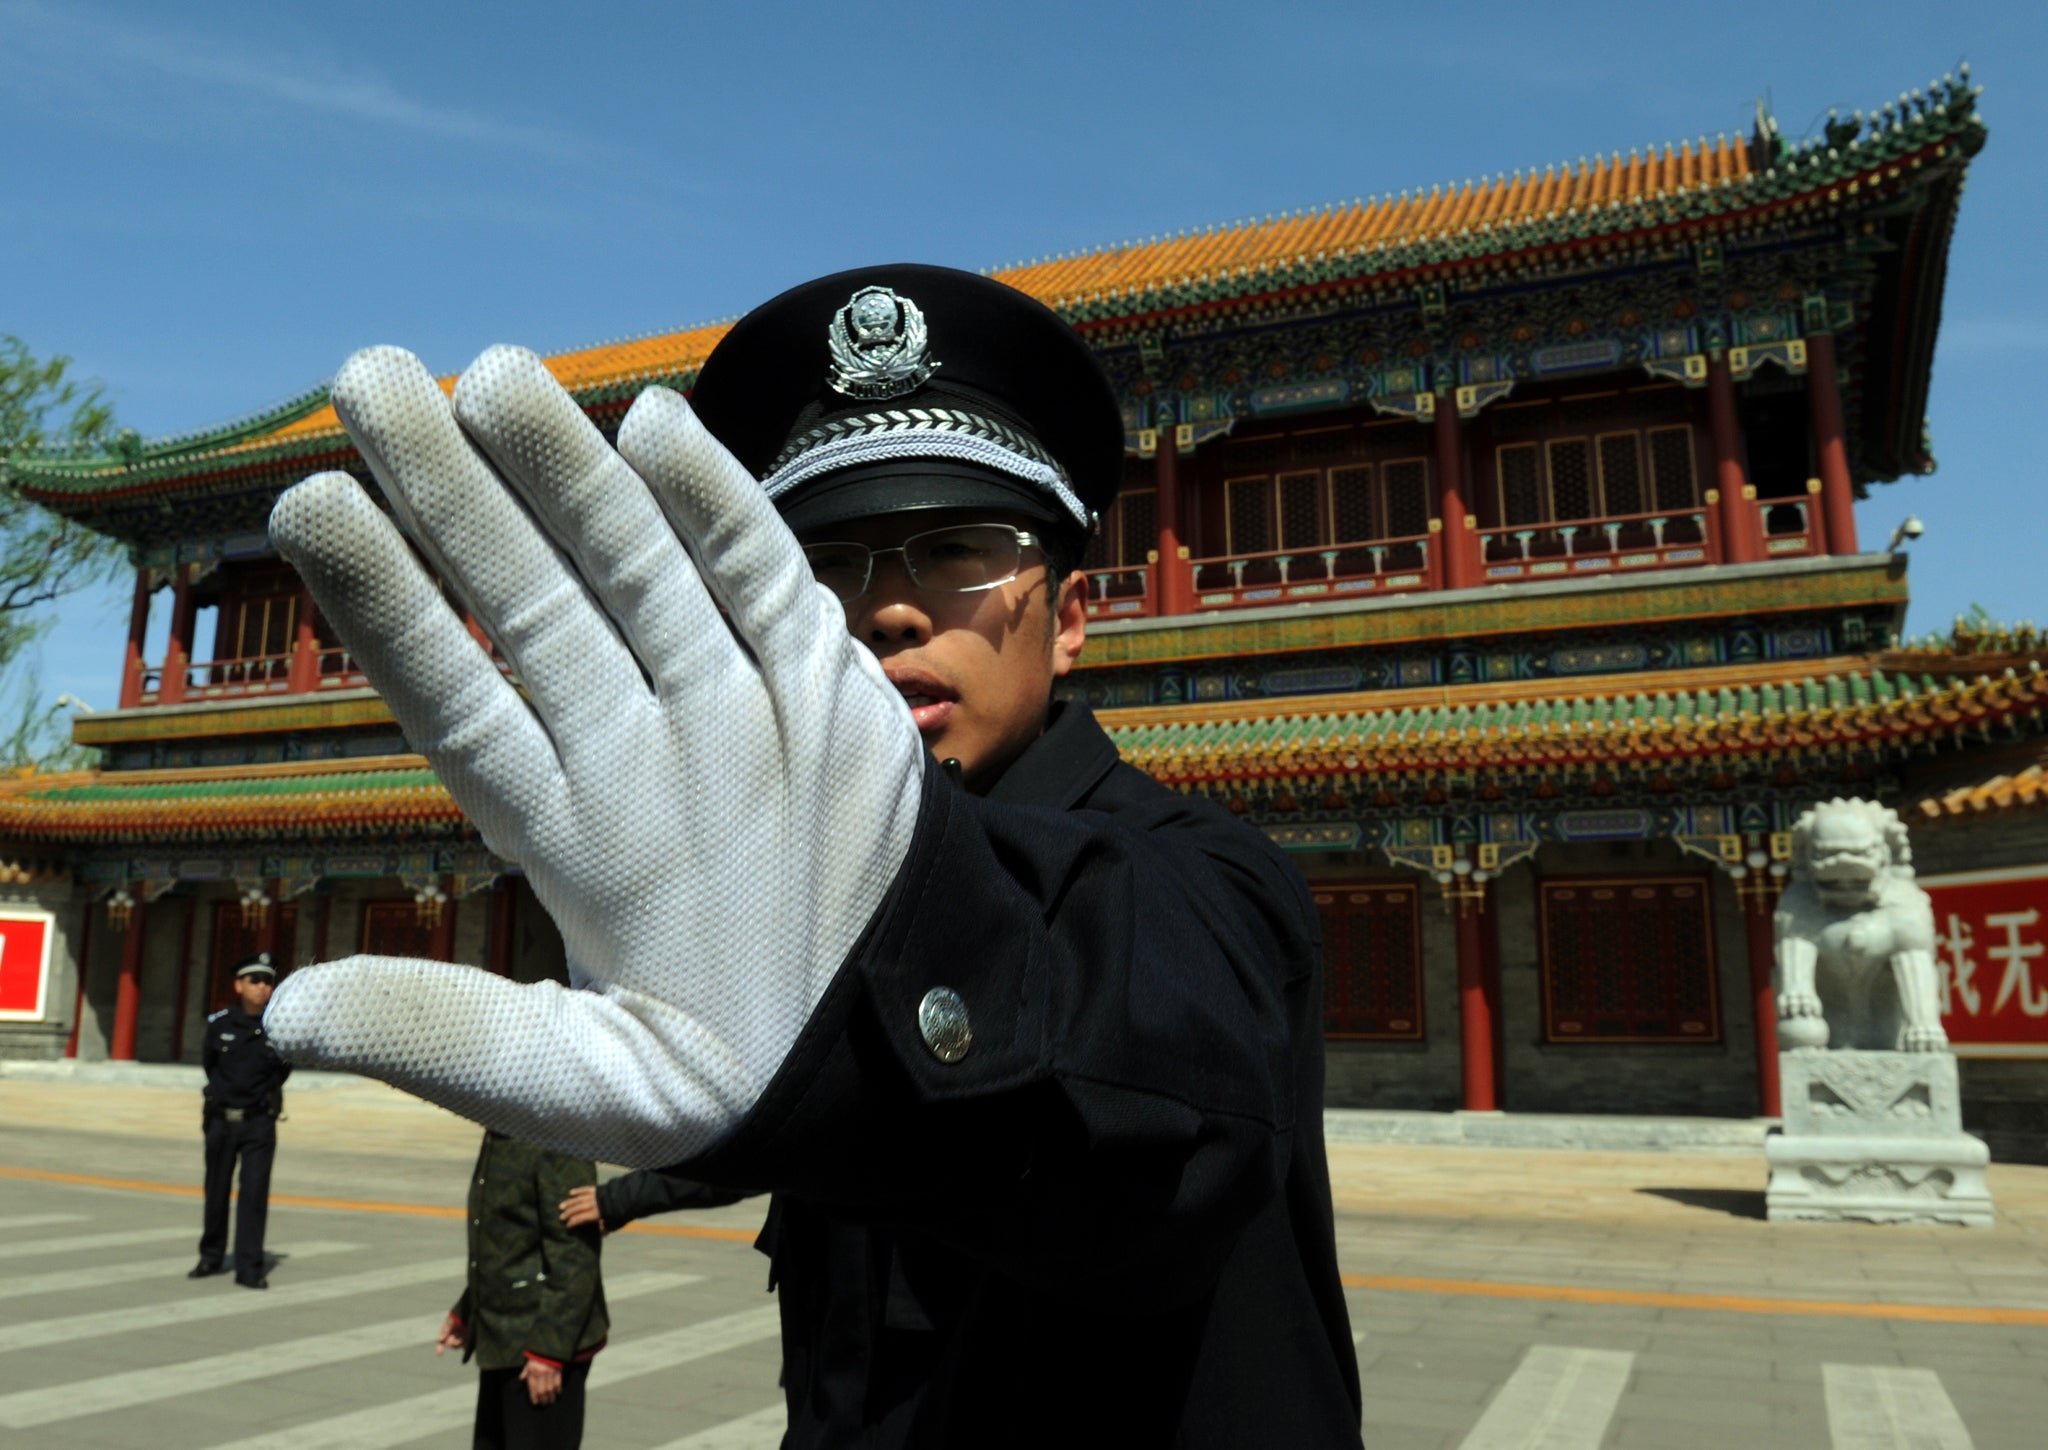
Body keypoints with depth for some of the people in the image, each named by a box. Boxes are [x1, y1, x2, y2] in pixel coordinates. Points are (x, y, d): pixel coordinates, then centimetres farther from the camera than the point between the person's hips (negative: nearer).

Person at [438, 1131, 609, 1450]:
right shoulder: (499, 1137, 8)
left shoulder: (558, 1142, -22)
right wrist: (464, 1313, 20)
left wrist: (548, 1349, -22)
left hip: (542, 1343, -10)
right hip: (501, 1341, 10)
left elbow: (576, 1259, -22)